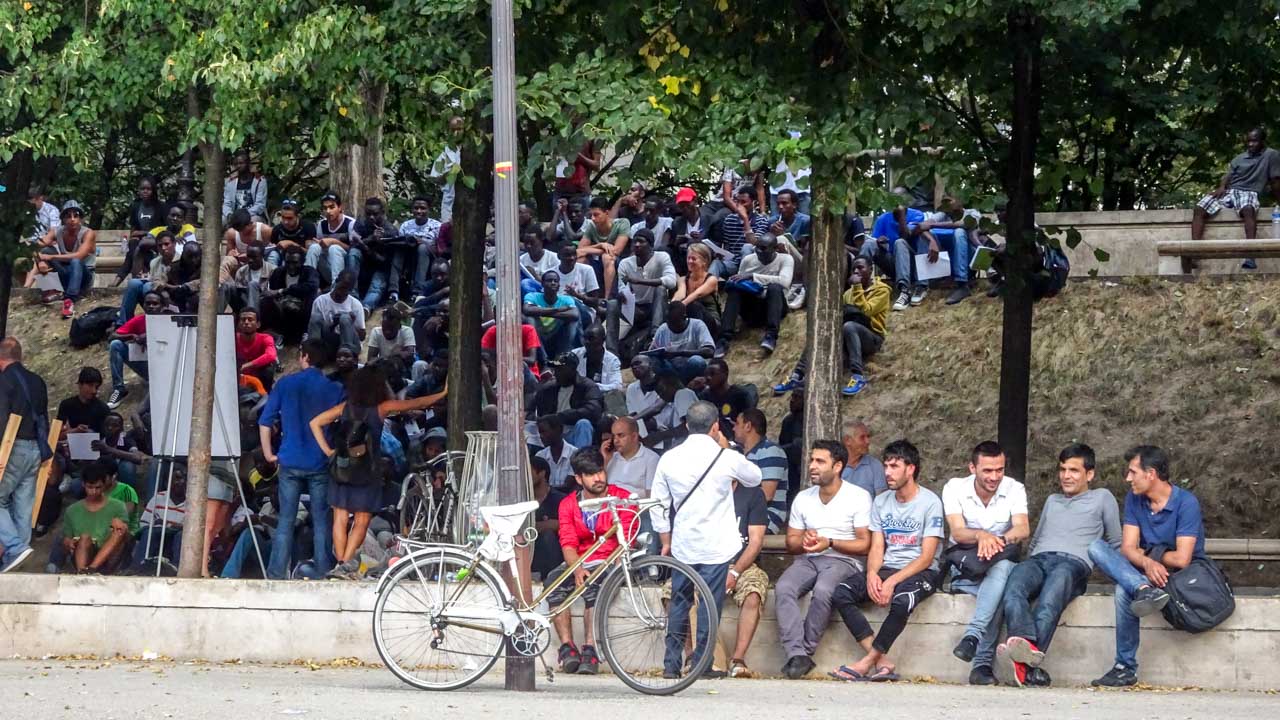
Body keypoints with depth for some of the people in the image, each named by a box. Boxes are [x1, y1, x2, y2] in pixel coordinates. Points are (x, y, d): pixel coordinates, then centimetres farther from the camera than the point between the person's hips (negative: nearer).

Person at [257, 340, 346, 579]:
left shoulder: (285, 384, 1)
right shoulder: (334, 389, -1)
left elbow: (265, 421, 0)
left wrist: (268, 452, 8)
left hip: (290, 462, 0)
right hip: (321, 464, 0)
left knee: (286, 520, 4)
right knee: (321, 521, 4)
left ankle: (276, 574, 2)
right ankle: (324, 573, 3)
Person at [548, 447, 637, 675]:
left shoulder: (622, 498, 0)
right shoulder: (568, 504, 8)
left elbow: (626, 541, -7)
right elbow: (568, 544, -2)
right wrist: (577, 569, -23)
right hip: (579, 563, 3)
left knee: (593, 584, -36)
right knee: (554, 580, -29)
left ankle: (590, 650, -40)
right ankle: (567, 648, -31)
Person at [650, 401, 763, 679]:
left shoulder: (669, 458, 1)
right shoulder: (726, 458, -7)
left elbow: (659, 505, 7)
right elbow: (754, 478, 14)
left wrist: (666, 541, 17)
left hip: (682, 546, 3)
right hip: (716, 548, -3)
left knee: (679, 604, 12)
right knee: (710, 605, 2)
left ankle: (671, 664, 11)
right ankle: (700, 664, 2)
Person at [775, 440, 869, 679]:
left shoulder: (858, 497, 0)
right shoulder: (803, 498, 16)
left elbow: (864, 545, -4)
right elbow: (791, 542, 18)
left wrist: (830, 542, -16)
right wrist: (804, 541, -6)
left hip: (843, 560, -4)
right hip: (808, 560, 5)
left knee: (822, 591, -37)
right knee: (783, 588, -29)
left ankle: (804, 653, -26)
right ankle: (797, 653, -36)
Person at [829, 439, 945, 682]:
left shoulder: (930, 503, -6)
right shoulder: (881, 502, 13)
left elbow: (926, 557, -11)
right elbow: (876, 547, 8)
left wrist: (893, 581, -21)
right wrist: (872, 575, -14)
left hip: (921, 572, -6)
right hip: (886, 569, 6)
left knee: (902, 600, -39)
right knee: (841, 593, -21)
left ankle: (869, 662, -27)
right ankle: (883, 663, -27)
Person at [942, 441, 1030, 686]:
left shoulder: (1014, 489, 1)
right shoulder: (955, 488, -1)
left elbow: (1023, 529, -16)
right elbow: (957, 532, -16)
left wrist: (999, 539, -38)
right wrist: (981, 535, -39)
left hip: (1001, 568, 1)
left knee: (1001, 567, -38)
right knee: (999, 596, -34)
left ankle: (972, 636, -48)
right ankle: (982, 663, -43)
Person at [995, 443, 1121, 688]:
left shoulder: (1102, 498, 26)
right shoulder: (1052, 501, 39)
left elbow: (1116, 545, 26)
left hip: (1074, 562, -4)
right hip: (1039, 559, 4)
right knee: (1013, 587, -35)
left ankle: (1022, 662, -62)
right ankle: (1028, 648, -62)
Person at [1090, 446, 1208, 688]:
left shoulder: (1186, 503, -15)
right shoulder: (1134, 499, 5)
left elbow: (1181, 559, -21)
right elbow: (1128, 548, -3)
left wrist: (1147, 555, -5)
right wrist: (1147, 563, -26)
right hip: (1147, 571, 7)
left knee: (1124, 591, -34)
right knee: (1097, 547, -18)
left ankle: (1126, 668, -29)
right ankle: (1145, 590, -42)